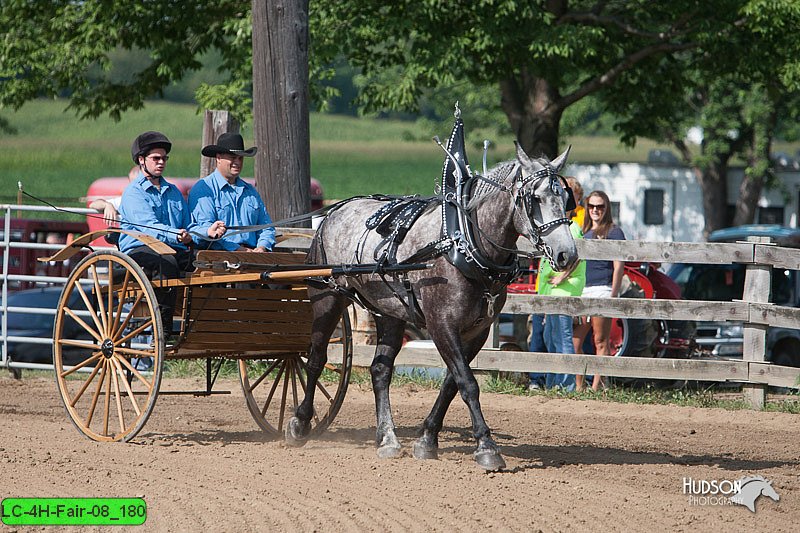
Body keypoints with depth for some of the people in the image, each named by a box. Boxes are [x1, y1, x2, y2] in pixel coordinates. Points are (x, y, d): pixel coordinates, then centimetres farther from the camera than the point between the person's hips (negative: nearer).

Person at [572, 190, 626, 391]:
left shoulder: (613, 232, 1)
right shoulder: (583, 231, 20)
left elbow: (618, 266, -5)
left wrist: (613, 294, -13)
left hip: (602, 290, -6)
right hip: (581, 291, 6)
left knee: (600, 341, -3)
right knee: (573, 340, 0)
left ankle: (597, 385, -2)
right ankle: (578, 386, 6)